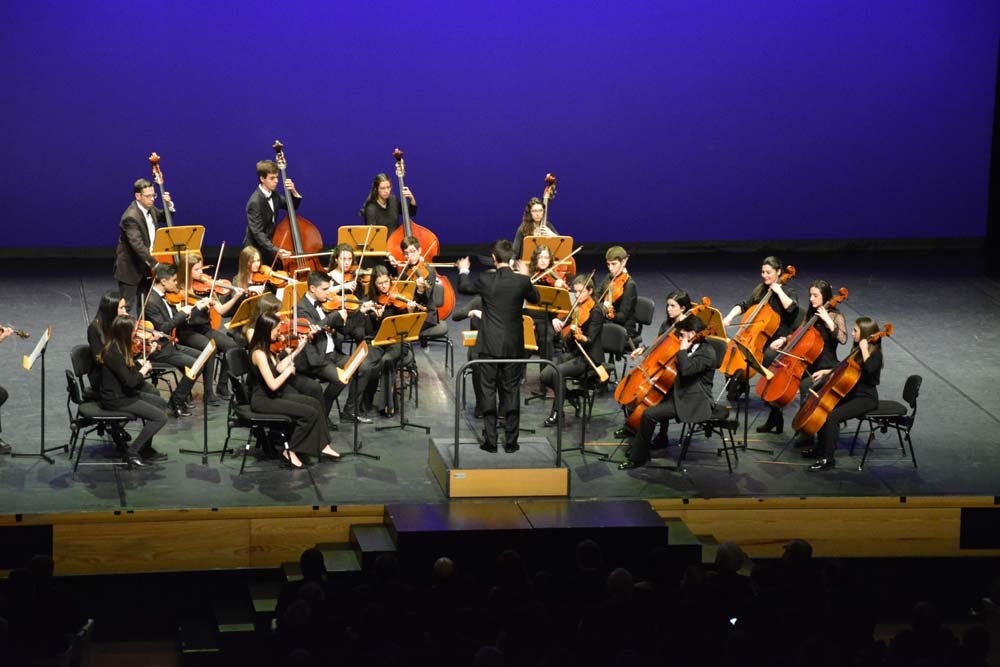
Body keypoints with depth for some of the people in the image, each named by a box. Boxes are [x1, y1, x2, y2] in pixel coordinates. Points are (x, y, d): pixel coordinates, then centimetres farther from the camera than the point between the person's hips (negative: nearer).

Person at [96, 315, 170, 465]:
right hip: (115, 400, -10)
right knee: (161, 418, -11)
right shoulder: (114, 353, -25)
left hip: (122, 394, 10)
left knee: (161, 403, 18)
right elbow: (130, 381, -25)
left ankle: (145, 448, 17)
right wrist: (144, 369, -9)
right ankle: (132, 452, -2)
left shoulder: (117, 348, 4)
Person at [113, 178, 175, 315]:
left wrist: (169, 205, -1)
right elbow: (137, 244, -36)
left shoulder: (150, 209, -1)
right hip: (130, 268, -8)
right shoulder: (131, 217, -27)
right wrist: (153, 263, -40)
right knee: (126, 305, -5)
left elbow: (164, 217, 20)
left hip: (145, 266, 8)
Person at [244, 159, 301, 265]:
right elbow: (257, 233, -28)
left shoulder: (273, 195, 2)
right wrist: (275, 251, -40)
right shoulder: (255, 202, -23)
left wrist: (293, 192, -7)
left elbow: (292, 206, 15)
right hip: (257, 249, -8)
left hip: (269, 244, 8)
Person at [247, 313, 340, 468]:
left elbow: (279, 368, 11)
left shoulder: (266, 348, 5)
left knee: (315, 403, 4)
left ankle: (322, 446, 9)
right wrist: (289, 370, -11)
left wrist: (298, 350, 9)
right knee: (310, 413, -15)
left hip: (274, 396, 9)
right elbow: (273, 385, -27)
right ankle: (290, 450, -3)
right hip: (263, 400, -9)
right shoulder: (259, 353, -24)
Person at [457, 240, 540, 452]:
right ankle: (511, 441, 7)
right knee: (511, 391, 7)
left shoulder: (486, 280, -11)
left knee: (488, 391, 6)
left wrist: (463, 271, 31)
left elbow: (464, 287, 10)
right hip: (514, 346, 1)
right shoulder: (522, 281, -9)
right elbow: (534, 298, 13)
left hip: (489, 345, -1)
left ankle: (490, 440, 5)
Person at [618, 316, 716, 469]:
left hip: (694, 403, -11)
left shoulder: (707, 352, -17)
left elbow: (686, 369, -32)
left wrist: (682, 350, -17)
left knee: (649, 414, -20)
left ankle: (637, 458, -11)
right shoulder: (692, 350, 14)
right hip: (681, 395, 11)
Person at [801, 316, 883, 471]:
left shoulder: (875, 354, -15)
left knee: (832, 417, -25)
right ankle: (821, 448, 17)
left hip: (866, 399, -10)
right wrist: (825, 372, 15)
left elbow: (870, 368, -37)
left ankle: (827, 459, -20)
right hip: (852, 394, 10)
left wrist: (864, 349, -29)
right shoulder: (857, 350, 10)